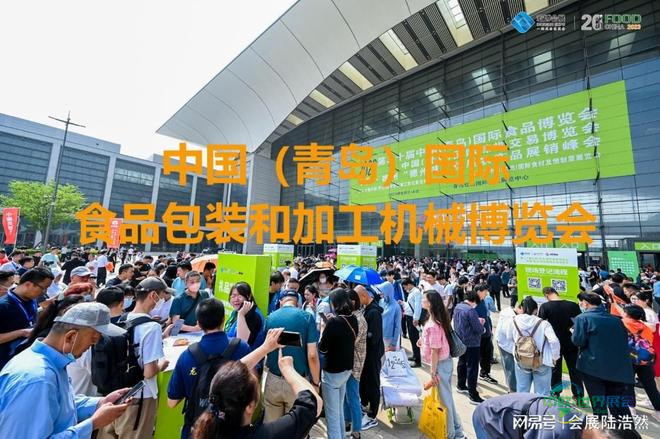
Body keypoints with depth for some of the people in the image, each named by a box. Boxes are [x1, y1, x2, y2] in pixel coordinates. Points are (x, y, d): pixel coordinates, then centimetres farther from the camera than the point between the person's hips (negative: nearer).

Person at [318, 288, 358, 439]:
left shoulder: (333, 321, -24)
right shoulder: (353, 319, -3)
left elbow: (322, 348, -15)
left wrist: (323, 329, -3)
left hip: (332, 372, -7)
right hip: (347, 369, 7)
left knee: (332, 413, 10)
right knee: (339, 409, 25)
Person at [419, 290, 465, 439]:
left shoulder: (433, 325, -28)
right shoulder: (437, 319, 1)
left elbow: (435, 350, -23)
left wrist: (433, 372, -16)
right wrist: (424, 342, 12)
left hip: (440, 364, -9)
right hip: (445, 362, 9)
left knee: (443, 399, 9)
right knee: (446, 397, 22)